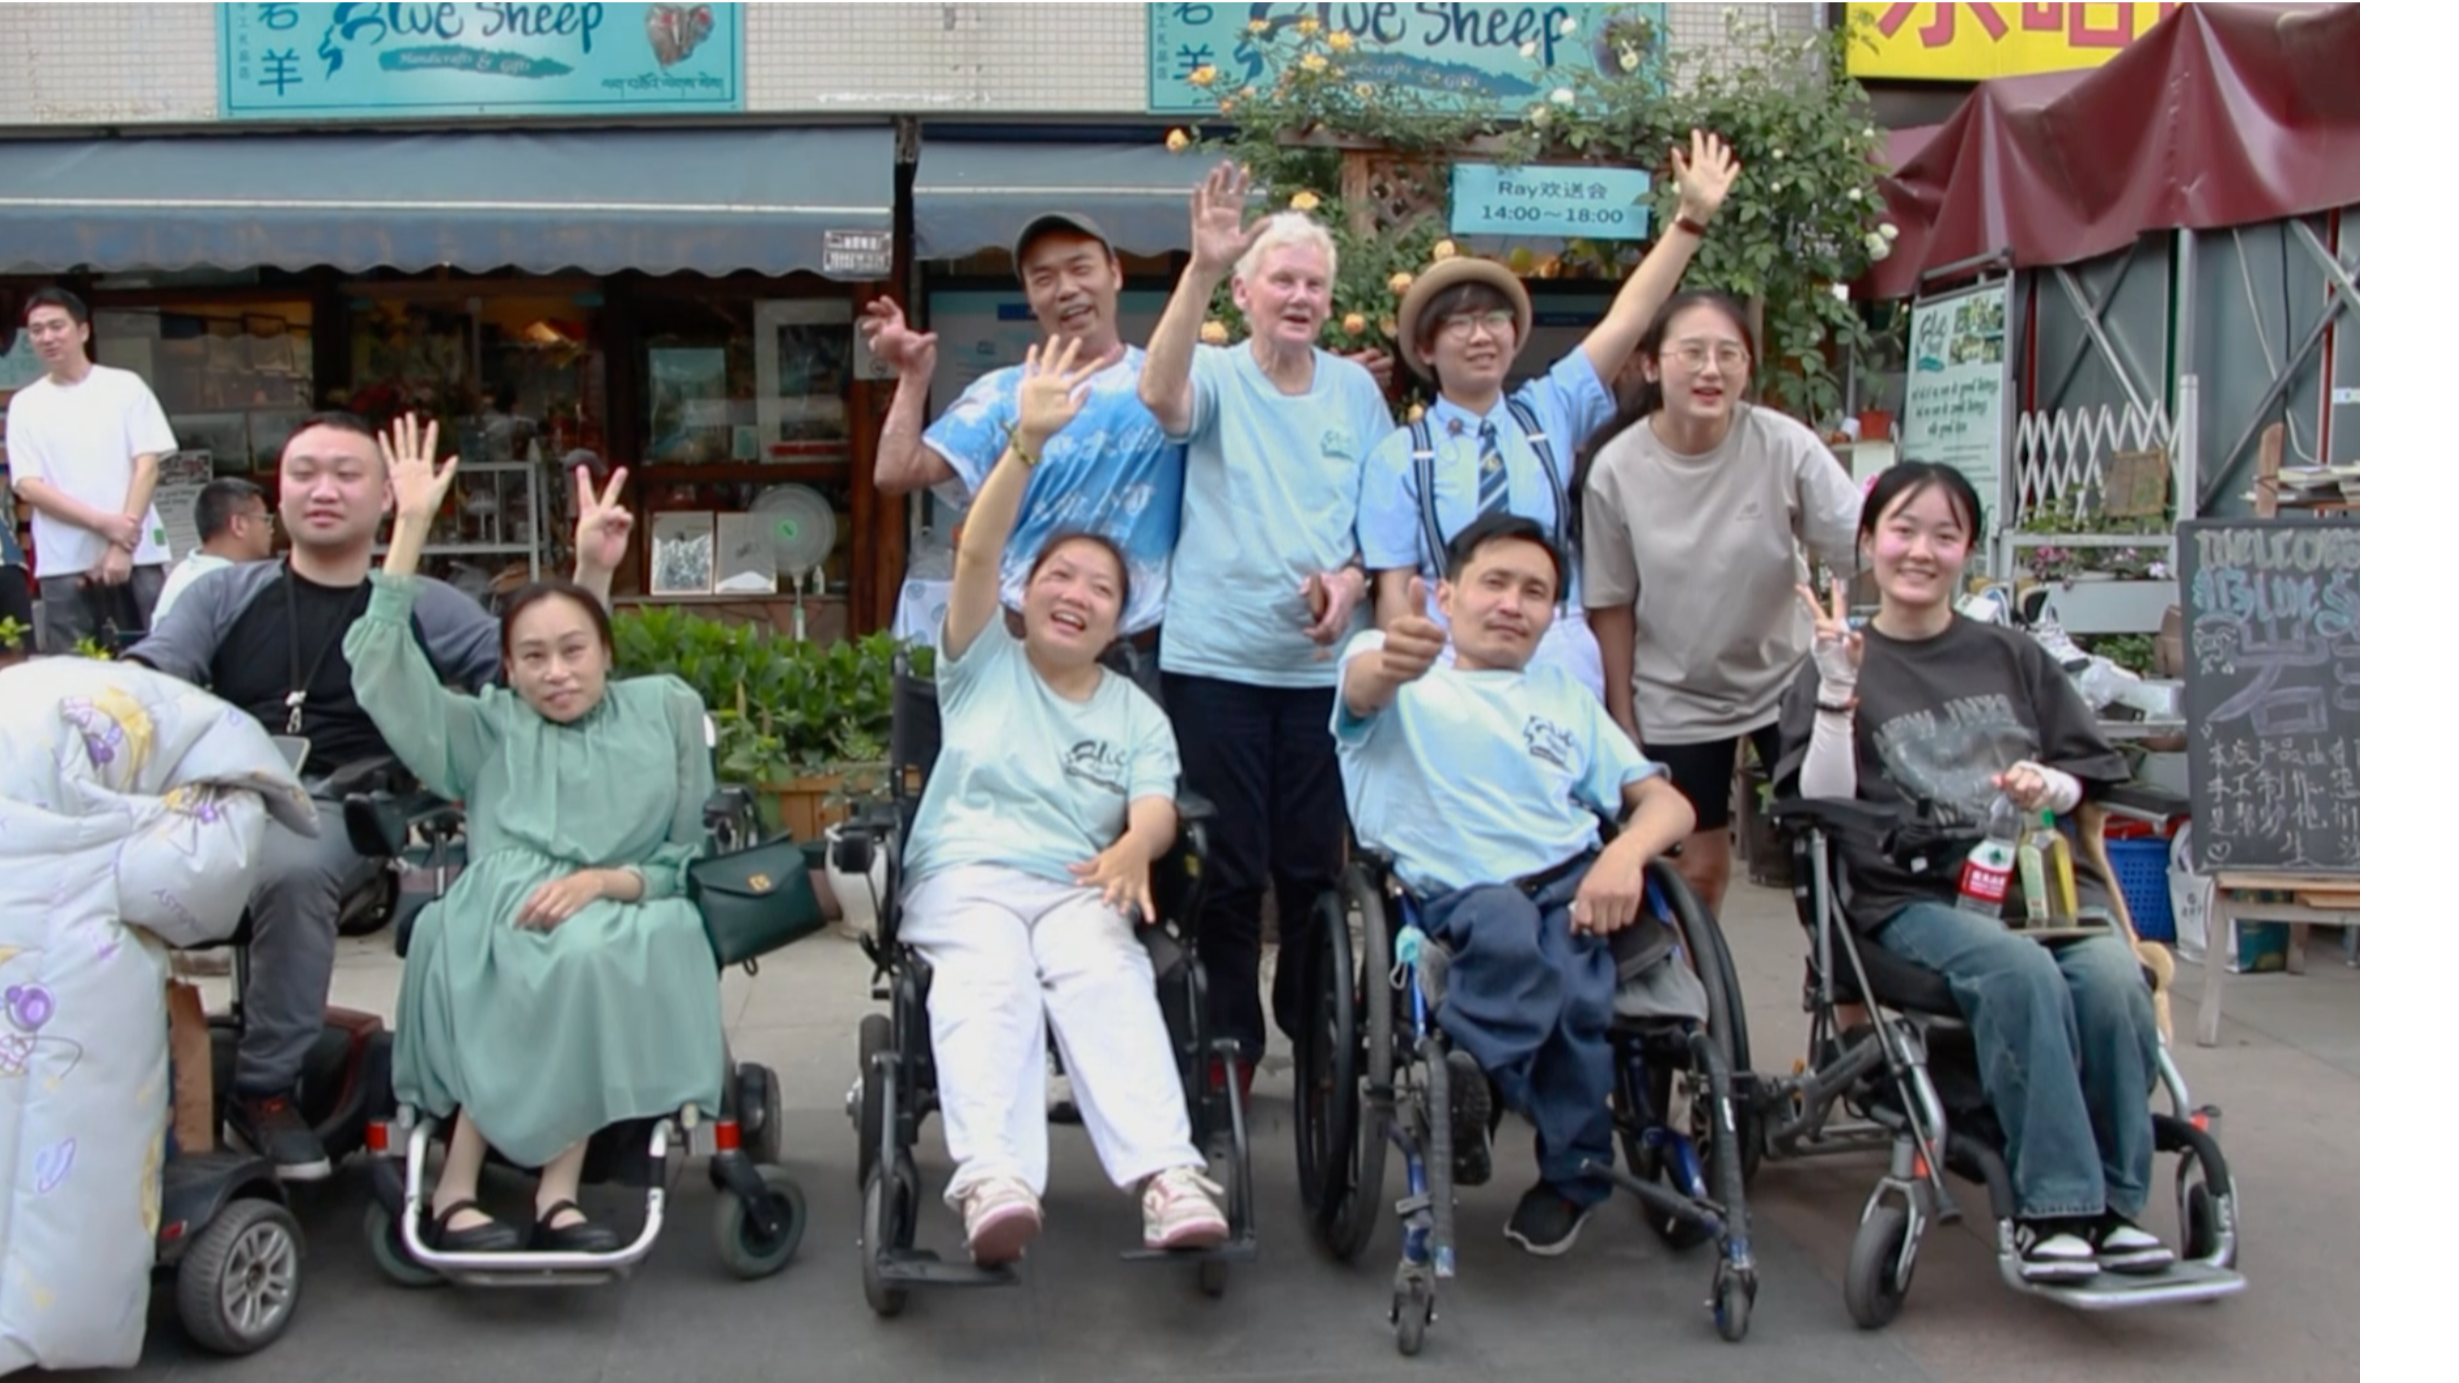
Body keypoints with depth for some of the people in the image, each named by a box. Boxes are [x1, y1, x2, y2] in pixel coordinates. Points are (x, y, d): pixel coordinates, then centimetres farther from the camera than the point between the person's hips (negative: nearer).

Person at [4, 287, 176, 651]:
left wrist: (122, 547, -10)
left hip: (136, 555, -1)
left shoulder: (125, 386, 5)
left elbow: (147, 466, -1)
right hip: (64, 565, 1)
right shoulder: (25, 404, 8)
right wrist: (104, 523, -13)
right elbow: (27, 485, 1)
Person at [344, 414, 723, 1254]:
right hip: (500, 917, 0)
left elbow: (691, 853, 11)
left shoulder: (666, 709, 19)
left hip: (627, 920, 0)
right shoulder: (490, 729, 24)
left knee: (592, 953, -36)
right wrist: (411, 526, 6)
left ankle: (539, 1190, -29)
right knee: (564, 953, -35)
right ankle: (554, 1190, -23)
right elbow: (383, 674, 8)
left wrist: (607, 880, -9)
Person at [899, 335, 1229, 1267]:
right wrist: (1027, 442, -13)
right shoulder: (984, 666, 17)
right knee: (991, 982, -34)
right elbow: (977, 554, 0)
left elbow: (1158, 804, 3)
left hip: (1078, 886, 1)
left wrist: (1134, 847, -23)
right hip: (965, 874, -1)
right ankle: (992, 1179, -53)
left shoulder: (1137, 714, 21)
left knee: (1107, 981, -32)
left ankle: (1167, 1176, -49)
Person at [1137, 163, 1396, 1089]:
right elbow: (1159, 396, -25)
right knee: (1228, 871, 4)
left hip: (1324, 664, 3)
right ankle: (1227, 1045, 17)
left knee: (1315, 866, 9)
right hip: (1216, 662, -3)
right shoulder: (1216, 375, -1)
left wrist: (1351, 579, -7)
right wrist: (1202, 270, -37)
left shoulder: (1356, 390, 10)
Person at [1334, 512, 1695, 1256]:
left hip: (1572, 882, 3)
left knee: (1565, 987, -30)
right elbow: (1363, 686, -14)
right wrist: (1392, 663, -41)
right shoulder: (1388, 665, 13)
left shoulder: (1565, 694, 27)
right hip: (1458, 895, -3)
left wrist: (1625, 853, -6)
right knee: (1506, 929, -36)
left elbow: (1666, 802, 18)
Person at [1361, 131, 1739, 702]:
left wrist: (1692, 216, 0)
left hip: (1562, 660, 2)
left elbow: (1628, 317, 5)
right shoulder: (1399, 456, 2)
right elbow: (1394, 590, -1)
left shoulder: (1549, 413, 10)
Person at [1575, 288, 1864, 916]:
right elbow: (1611, 605, -6)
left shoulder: (1785, 447, -15)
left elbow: (1863, 552, -14)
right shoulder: (1614, 471, -14)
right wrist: (1622, 720, -2)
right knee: (1700, 867, 10)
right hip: (1675, 703, 0)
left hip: (1785, 682, 1)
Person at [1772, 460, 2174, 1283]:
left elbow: (2087, 776, 20)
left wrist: (2049, 787, -3)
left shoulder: (2013, 659, 20)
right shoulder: (1839, 669, 10)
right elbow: (1824, 808, -3)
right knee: (2019, 971, -34)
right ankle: (2053, 1205, -26)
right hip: (1915, 895, -3)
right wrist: (1837, 690, -13)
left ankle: (2115, 1199, -14)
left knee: (2112, 976, -29)